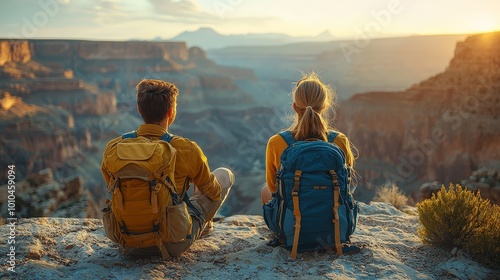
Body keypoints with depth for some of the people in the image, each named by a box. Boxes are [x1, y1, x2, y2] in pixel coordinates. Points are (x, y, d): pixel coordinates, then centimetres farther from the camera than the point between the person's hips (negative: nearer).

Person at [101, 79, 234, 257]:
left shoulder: (113, 147, -12)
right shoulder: (186, 150, -21)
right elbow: (213, 193, -3)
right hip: (174, 243, -4)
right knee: (225, 174, 11)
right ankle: (202, 224, 37)